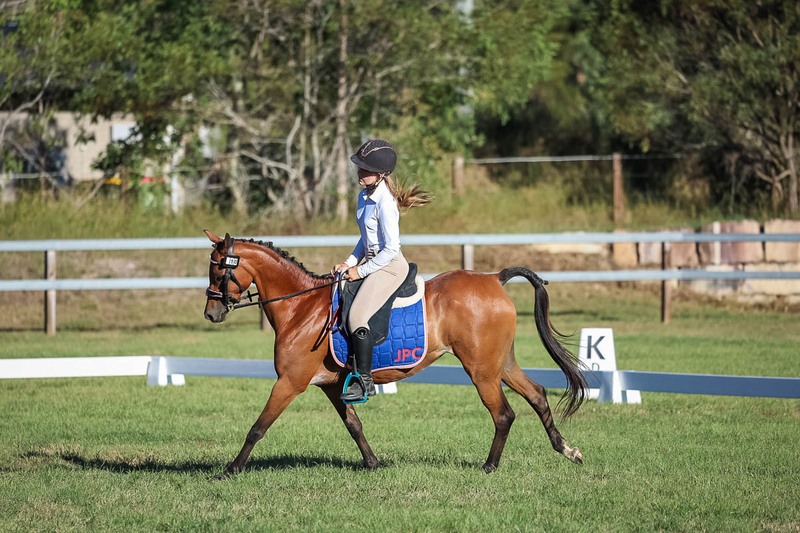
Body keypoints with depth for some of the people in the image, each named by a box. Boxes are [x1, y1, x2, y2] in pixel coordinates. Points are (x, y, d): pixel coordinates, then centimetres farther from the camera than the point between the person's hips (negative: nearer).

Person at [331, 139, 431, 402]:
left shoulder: (385, 203, -21)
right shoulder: (364, 196, 7)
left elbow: (391, 249, -21)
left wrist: (361, 271, -14)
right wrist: (349, 263, 8)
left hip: (390, 266, -10)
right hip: (370, 262, 10)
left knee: (357, 316, -21)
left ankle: (365, 382, -15)